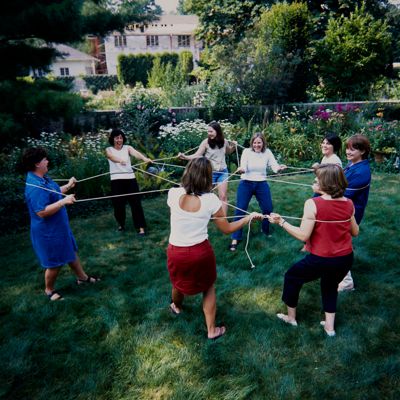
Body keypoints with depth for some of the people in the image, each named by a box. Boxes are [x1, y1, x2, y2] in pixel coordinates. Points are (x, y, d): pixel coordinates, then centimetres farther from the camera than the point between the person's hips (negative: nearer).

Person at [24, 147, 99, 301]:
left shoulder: (42, 178, 2)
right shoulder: (35, 186, -29)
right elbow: (42, 212, -33)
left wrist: (68, 186, 22)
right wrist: (64, 201, -32)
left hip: (59, 226, 10)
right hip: (48, 231, -10)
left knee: (71, 251, 23)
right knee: (55, 263, 7)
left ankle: (82, 277, 41)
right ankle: (49, 290, 31)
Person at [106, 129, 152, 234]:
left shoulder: (127, 148, 5)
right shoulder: (109, 150, 3)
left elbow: (136, 153, -17)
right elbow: (112, 157, -21)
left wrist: (144, 158, -40)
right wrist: (120, 160, -45)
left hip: (130, 178, 0)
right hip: (116, 180, 0)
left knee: (136, 203, -3)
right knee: (118, 204, 7)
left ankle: (141, 227, 2)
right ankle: (121, 224, 31)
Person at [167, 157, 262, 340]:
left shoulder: (173, 193, -12)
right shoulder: (210, 200, -14)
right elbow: (227, 229, -3)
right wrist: (249, 217, 8)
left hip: (176, 252, 2)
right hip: (201, 252, -1)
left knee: (179, 284, 30)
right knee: (208, 288, 24)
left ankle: (176, 306, 61)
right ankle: (211, 330, 34)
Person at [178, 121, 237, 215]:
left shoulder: (224, 141, -3)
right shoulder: (206, 142, -14)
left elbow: (228, 152, 18)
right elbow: (197, 155, -17)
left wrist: (233, 146, -2)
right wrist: (185, 157, -33)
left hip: (222, 172, 2)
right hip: (210, 172, -2)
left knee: (223, 196, 2)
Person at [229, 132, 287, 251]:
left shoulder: (267, 152, -3)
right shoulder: (246, 151, -10)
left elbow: (274, 166, -10)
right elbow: (243, 168, -19)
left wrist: (279, 168, -34)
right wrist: (241, 170, -43)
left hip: (262, 184, 3)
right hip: (246, 184, -3)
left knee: (268, 209, 8)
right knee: (240, 210, -7)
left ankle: (266, 230, 36)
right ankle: (235, 238, 1)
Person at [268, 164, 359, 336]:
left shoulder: (313, 204, -20)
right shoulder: (348, 203, -3)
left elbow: (303, 235, -19)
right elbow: (355, 232, 9)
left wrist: (281, 222, -12)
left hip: (321, 260, -5)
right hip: (346, 259, 5)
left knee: (292, 277, 21)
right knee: (330, 286, 32)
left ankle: (291, 317, 36)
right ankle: (329, 326, 38)